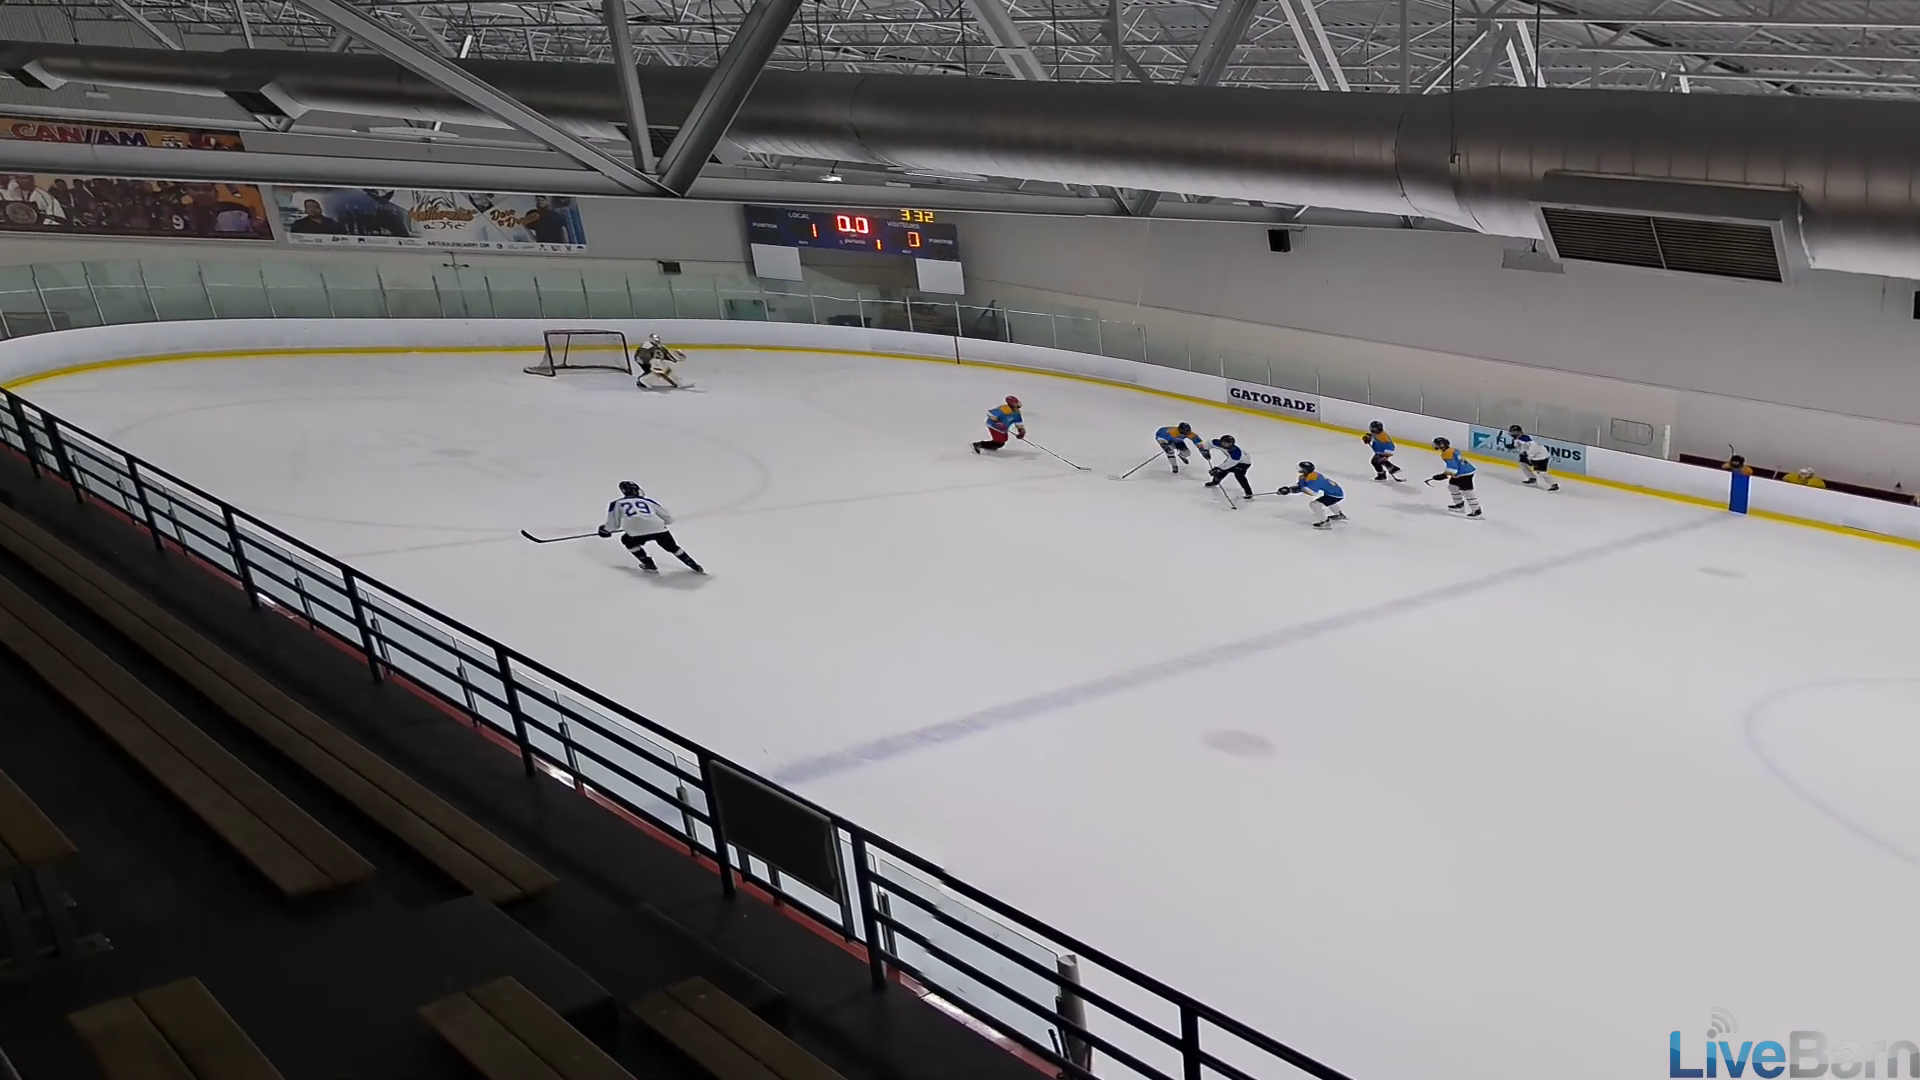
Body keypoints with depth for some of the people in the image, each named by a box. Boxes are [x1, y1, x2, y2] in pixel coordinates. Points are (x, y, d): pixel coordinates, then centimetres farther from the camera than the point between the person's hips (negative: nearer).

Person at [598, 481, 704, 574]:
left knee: (627, 540, 30)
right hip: (659, 528, 2)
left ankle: (649, 565, 25)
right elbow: (668, 519, 31)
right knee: (672, 547, 26)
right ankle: (695, 567, 25)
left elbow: (613, 524, 26)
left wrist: (605, 530, 47)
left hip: (637, 533, -2)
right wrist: (662, 522, 53)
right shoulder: (649, 501, 27)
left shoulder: (616, 504, 22)